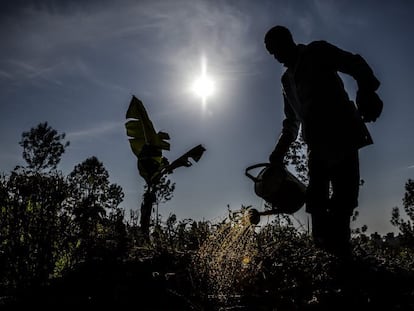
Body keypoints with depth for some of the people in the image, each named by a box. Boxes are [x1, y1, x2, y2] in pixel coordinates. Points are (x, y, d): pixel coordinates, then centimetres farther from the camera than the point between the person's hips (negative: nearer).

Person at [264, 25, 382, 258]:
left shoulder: (317, 52, 10)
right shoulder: (287, 79, 26)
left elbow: (356, 65, -3)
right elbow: (292, 122, 29)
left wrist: (367, 92, -24)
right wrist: (280, 152, 19)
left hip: (342, 136, -6)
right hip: (318, 145, 6)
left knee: (343, 198, -13)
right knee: (316, 202, -6)